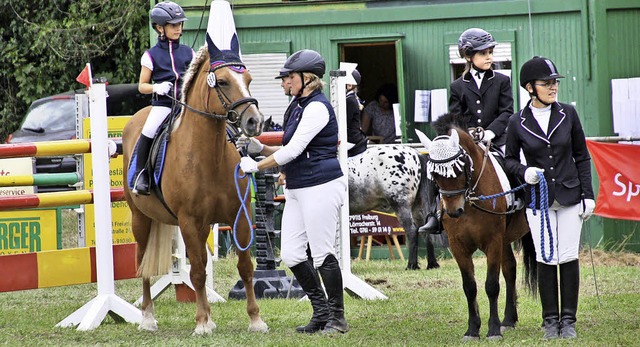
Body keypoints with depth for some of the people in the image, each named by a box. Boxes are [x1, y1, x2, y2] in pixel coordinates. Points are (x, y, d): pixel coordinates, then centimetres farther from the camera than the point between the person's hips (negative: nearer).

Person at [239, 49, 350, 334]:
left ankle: (337, 318, 5)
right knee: (291, 254, 7)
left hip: (321, 186, -10)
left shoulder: (317, 107, -14)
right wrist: (260, 148, 7)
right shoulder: (299, 107, 16)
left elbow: (294, 150, -18)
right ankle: (322, 312, 17)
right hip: (297, 190, 10)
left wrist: (256, 166, -11)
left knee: (322, 254, -5)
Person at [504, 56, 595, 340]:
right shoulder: (518, 123, -2)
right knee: (546, 259, -1)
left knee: (569, 257, 1)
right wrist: (524, 172, -14)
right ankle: (550, 320, 10)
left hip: (570, 196, 1)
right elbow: (510, 160, 8)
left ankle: (568, 320, 11)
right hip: (539, 199, -1)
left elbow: (582, 156, 7)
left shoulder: (568, 114, 2)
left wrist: (588, 195, 2)